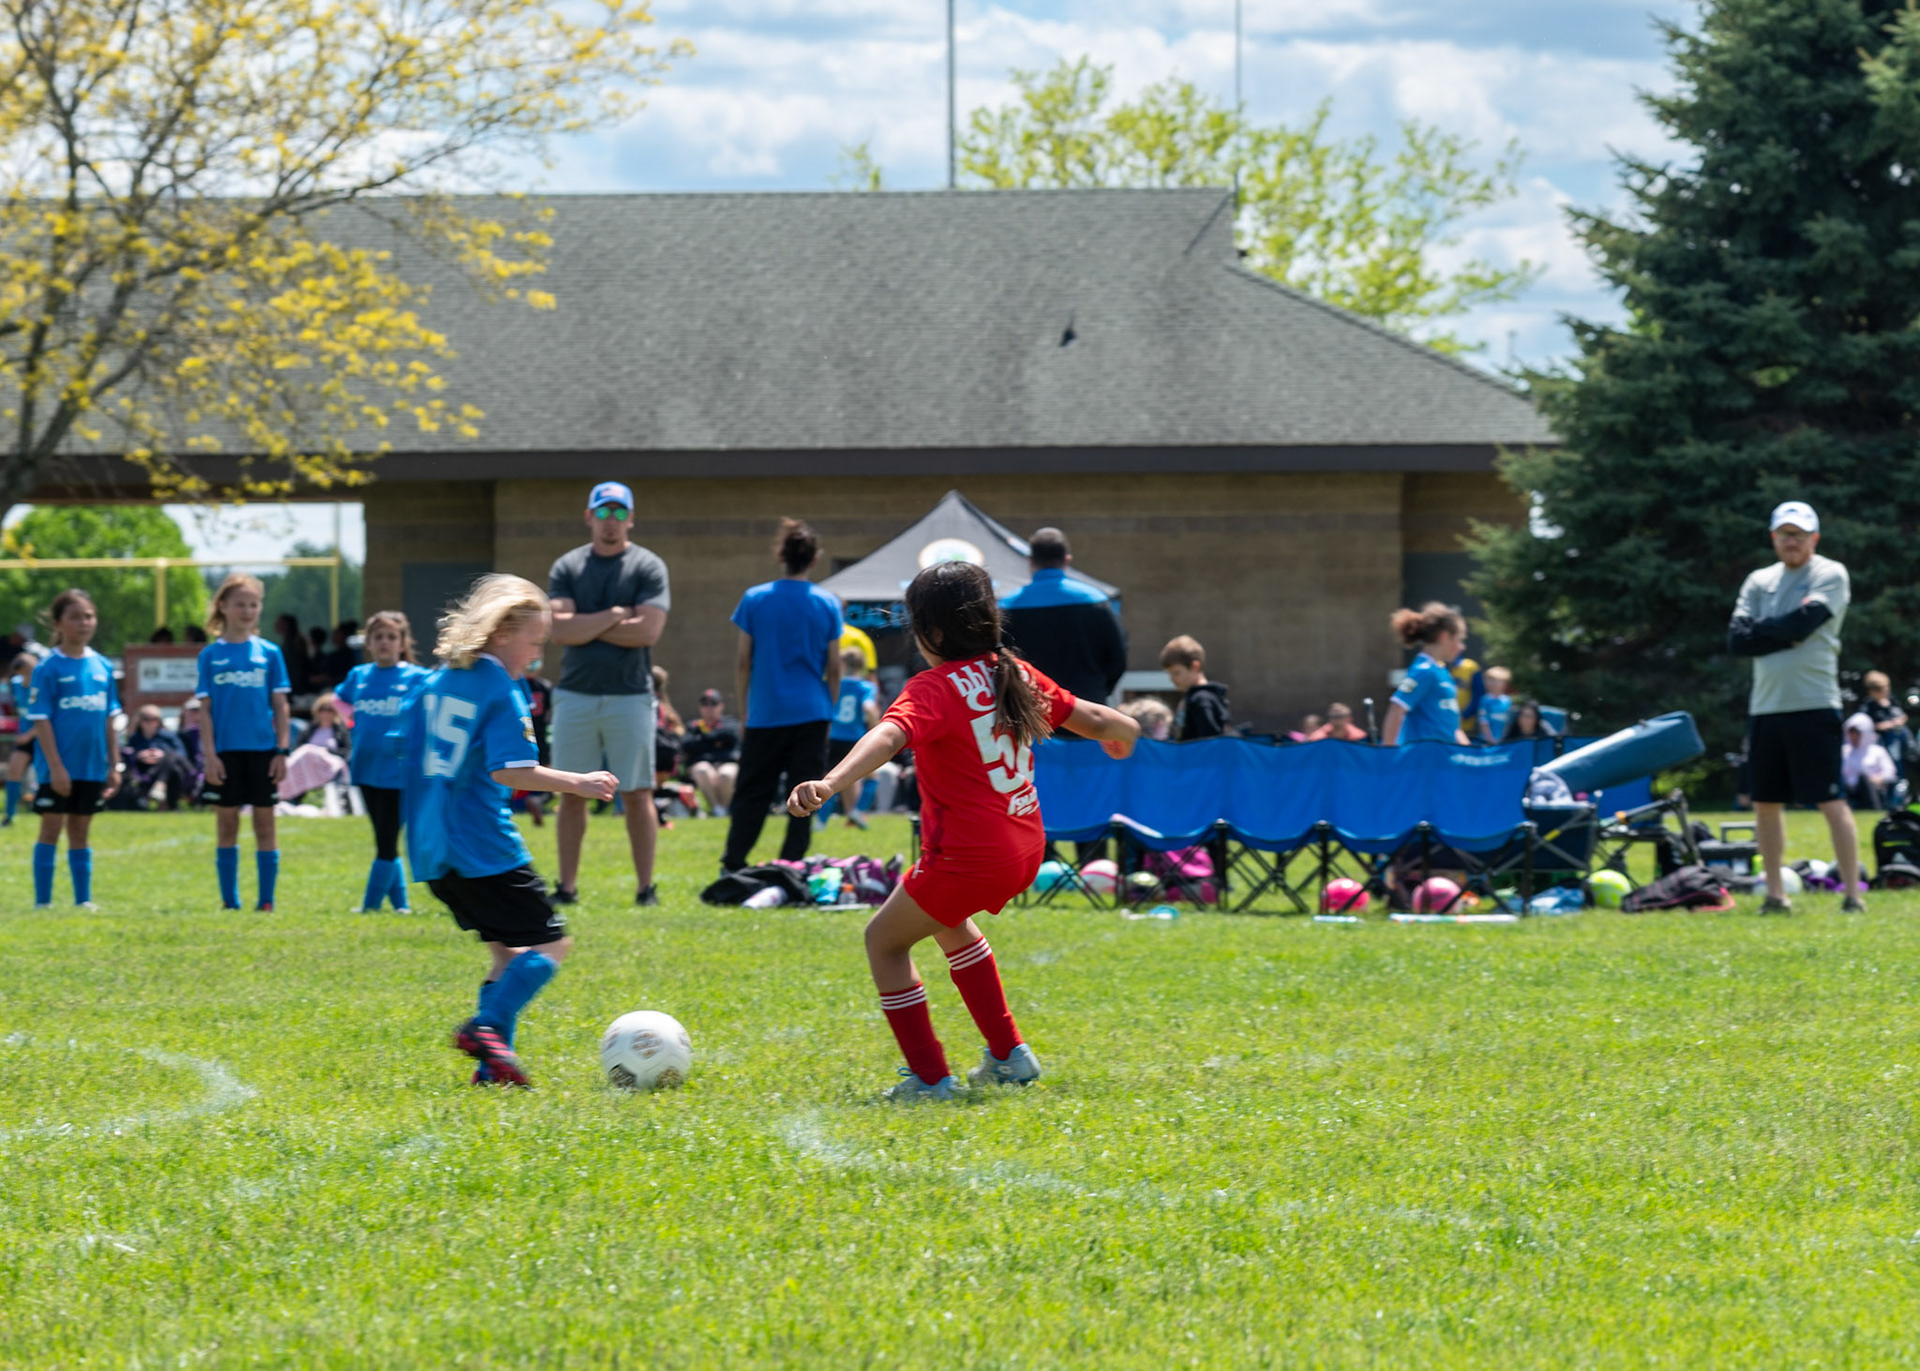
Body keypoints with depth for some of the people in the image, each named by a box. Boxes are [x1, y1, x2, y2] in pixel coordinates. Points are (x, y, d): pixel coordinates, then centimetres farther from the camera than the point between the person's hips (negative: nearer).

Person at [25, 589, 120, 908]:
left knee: (81, 831, 11)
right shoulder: (48, 669, -9)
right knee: (51, 828, 0)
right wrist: (56, 766, -16)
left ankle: (84, 900, 15)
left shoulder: (103, 667, 6)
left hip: (92, 767, 4)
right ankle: (43, 902, 4)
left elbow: (108, 720, 12)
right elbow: (41, 720, -10)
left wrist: (114, 765, 10)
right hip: (58, 769, -4)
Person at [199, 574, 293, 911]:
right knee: (226, 825, 5)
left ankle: (266, 900, 7)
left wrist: (282, 750, -1)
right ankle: (229, 901, 12)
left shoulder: (269, 653, 3)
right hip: (226, 752, 0)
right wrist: (209, 754, -6)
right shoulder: (211, 655, 2)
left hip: (262, 750, 0)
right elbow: (206, 709, 1)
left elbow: (280, 705, 5)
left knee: (265, 824, 3)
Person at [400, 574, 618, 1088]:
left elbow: (409, 759, 17)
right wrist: (576, 783, -14)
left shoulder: (432, 684, 13)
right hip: (483, 847, -8)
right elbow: (509, 771, -20)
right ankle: (488, 1026, -22)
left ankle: (493, 1064, 4)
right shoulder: (500, 689, -10)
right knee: (549, 944, -3)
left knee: (507, 949, 16)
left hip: (432, 850, 8)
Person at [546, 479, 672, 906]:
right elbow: (560, 630, -5)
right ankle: (567, 887, 8)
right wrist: (614, 616, -9)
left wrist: (585, 626, -5)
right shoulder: (567, 568, 8)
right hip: (575, 694, 2)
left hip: (630, 696, -2)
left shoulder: (648, 567, 1)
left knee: (637, 794, -2)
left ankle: (646, 888, 2)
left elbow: (647, 631, -11)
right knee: (572, 793, 3)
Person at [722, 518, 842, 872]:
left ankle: (732, 865, 5)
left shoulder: (754, 600, -2)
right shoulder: (827, 605, 0)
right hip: (811, 714, 0)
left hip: (765, 713, 0)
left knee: (752, 793, 8)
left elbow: (744, 663, 1)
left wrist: (746, 708, 11)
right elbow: (834, 668, 3)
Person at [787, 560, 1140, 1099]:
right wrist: (1124, 729, 41)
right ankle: (1008, 1055, 34)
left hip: (970, 855, -8)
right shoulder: (1016, 675, 5)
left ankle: (930, 1078, 8)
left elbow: (888, 736, -36)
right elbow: (1089, 717, 16)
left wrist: (830, 783, -52)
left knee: (884, 939, 12)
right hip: (1025, 848, 8)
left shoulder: (933, 691, -16)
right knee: (949, 922, 34)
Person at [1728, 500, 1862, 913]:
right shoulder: (1759, 582, 15)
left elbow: (1804, 622, -14)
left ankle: (1852, 894, -9)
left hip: (1813, 704, -6)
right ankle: (1775, 893, 17)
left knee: (1831, 799, -9)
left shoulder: (1830, 575, 1)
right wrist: (1786, 634, -8)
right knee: (1766, 802, 8)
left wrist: (1762, 629, 0)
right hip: (1765, 706, 6)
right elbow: (1737, 640, 3)